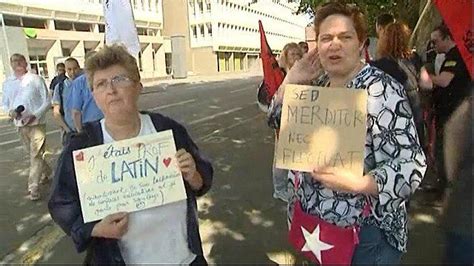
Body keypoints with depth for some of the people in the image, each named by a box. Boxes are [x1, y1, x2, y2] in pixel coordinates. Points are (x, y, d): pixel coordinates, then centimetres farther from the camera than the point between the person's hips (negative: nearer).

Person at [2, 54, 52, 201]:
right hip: (20, 124, 5)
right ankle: (46, 172, 37)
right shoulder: (7, 83, 8)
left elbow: (47, 101, -4)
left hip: (37, 123, -5)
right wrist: (10, 111, -9)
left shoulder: (36, 79, -4)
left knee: (36, 155, -7)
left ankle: (33, 187, -3)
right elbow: (5, 103, 14)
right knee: (32, 154, 15)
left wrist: (35, 115, -16)